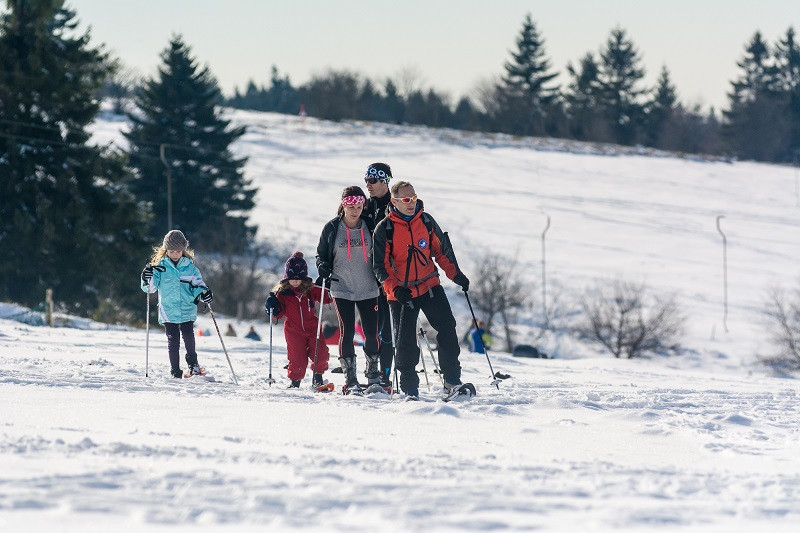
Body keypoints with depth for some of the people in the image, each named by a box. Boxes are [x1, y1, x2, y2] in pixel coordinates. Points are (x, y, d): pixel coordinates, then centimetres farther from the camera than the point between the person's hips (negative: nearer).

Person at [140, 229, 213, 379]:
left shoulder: (190, 267, 4)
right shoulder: (160, 267, 2)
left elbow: (197, 284, 8)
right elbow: (150, 287, 1)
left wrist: (204, 293, -13)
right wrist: (147, 279, -21)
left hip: (187, 310, 0)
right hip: (168, 312, 0)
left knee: (189, 337, -7)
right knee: (173, 342, -1)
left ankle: (193, 364, 14)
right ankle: (175, 371, 7)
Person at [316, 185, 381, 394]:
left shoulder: (369, 227, 2)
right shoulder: (332, 228, -1)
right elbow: (321, 254, 8)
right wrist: (323, 267, -12)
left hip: (368, 289, 1)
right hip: (342, 288, -1)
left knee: (372, 333, 1)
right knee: (347, 332, -7)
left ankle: (373, 375, 19)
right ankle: (350, 380, -2)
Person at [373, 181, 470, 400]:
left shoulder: (426, 221, 3)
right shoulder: (384, 229, -7)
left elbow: (442, 250, 14)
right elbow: (380, 266, -5)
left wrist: (456, 274, 4)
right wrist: (395, 289, -19)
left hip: (430, 286, 2)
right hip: (401, 293, -2)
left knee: (447, 328, -10)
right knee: (405, 341, 0)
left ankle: (452, 381, -4)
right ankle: (410, 389, 12)